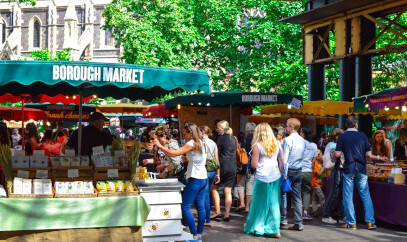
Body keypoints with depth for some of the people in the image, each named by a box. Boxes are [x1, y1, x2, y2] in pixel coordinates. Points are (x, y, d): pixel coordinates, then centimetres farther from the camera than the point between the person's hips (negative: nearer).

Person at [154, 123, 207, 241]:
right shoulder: (200, 143, 13)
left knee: (185, 207, -6)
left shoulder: (192, 144, -15)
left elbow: (175, 153, -21)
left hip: (195, 179, -10)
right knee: (200, 207, 11)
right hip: (203, 178, 10)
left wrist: (160, 146, -13)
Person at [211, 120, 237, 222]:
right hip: (233, 167, 6)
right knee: (228, 191, 6)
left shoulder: (220, 138, -10)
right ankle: (226, 215, 6)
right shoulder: (233, 139, 10)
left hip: (222, 166, -6)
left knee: (214, 188, 11)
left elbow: (217, 154, -9)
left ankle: (217, 212, 7)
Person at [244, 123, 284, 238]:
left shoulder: (257, 145, -6)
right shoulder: (277, 144, 6)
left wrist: (253, 156, 11)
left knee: (260, 203, 8)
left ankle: (257, 227, 17)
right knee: (274, 203, 7)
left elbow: (254, 165, -6)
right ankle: (275, 230, 4)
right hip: (275, 177, 3)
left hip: (262, 177, -3)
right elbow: (282, 162, 7)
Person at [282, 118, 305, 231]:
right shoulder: (302, 140, 9)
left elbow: (284, 158, -14)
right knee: (297, 197, 5)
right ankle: (298, 223, 4)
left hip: (289, 170, -6)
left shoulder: (288, 140, -12)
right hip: (299, 171, 6)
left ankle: (283, 218, 11)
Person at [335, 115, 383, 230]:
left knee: (348, 197, 4)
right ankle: (370, 222, 2)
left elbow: (337, 154, -7)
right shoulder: (363, 136, 3)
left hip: (348, 170, -2)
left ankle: (351, 223, 5)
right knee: (366, 196, 7)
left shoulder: (342, 137, -2)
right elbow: (368, 154, 0)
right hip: (361, 169, 2)